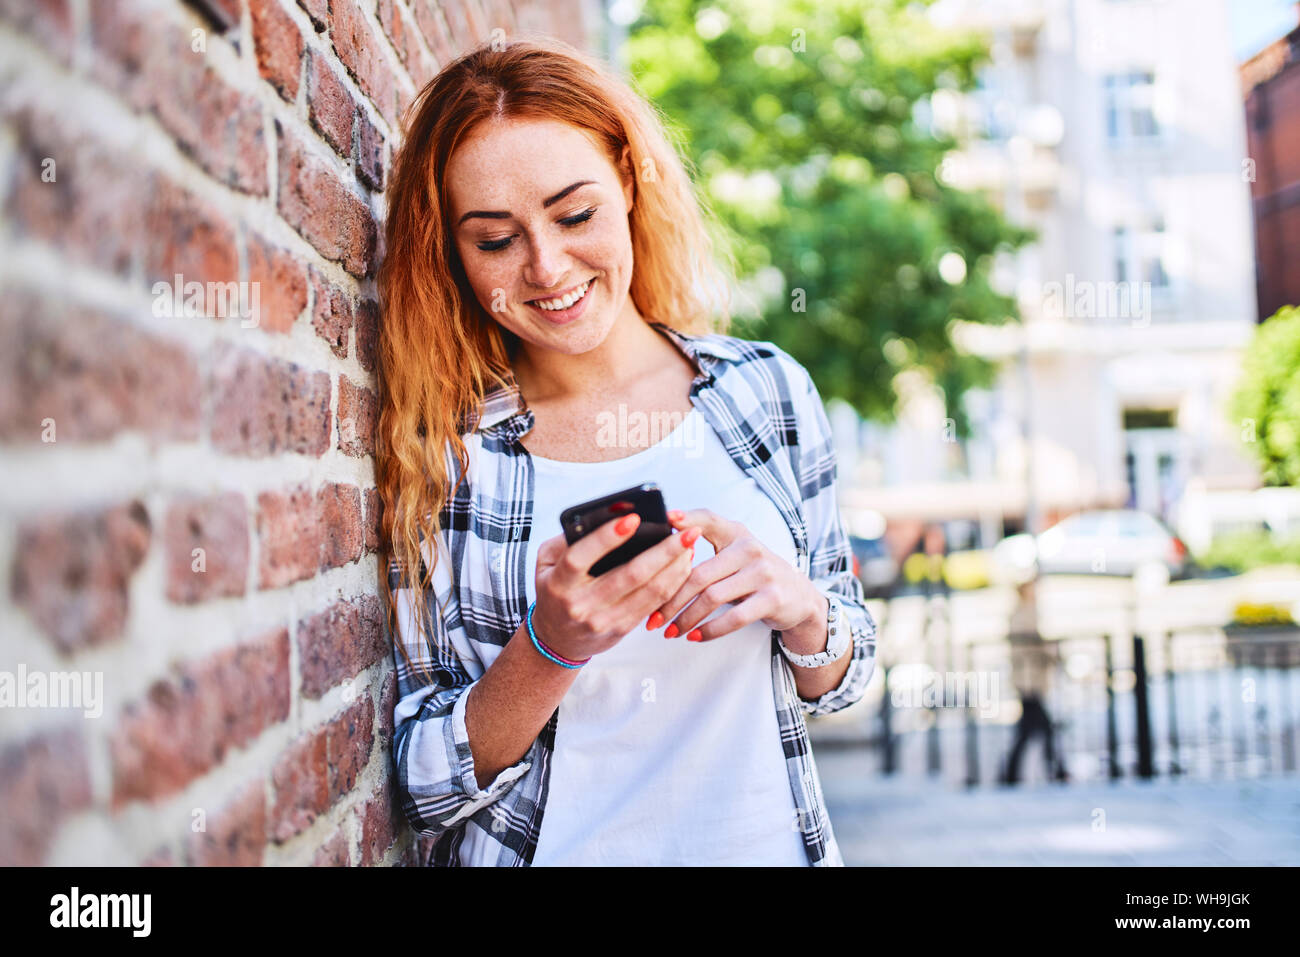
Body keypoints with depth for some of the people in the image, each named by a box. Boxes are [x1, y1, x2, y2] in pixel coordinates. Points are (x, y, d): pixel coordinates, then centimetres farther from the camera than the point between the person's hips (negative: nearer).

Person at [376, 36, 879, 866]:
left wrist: (795, 606, -13)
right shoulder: (441, 454, -8)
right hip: (550, 852, -2)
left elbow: (842, 680, 6)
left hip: (764, 841, 2)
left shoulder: (768, 390, -3)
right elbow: (428, 791, -6)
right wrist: (551, 647, -21)